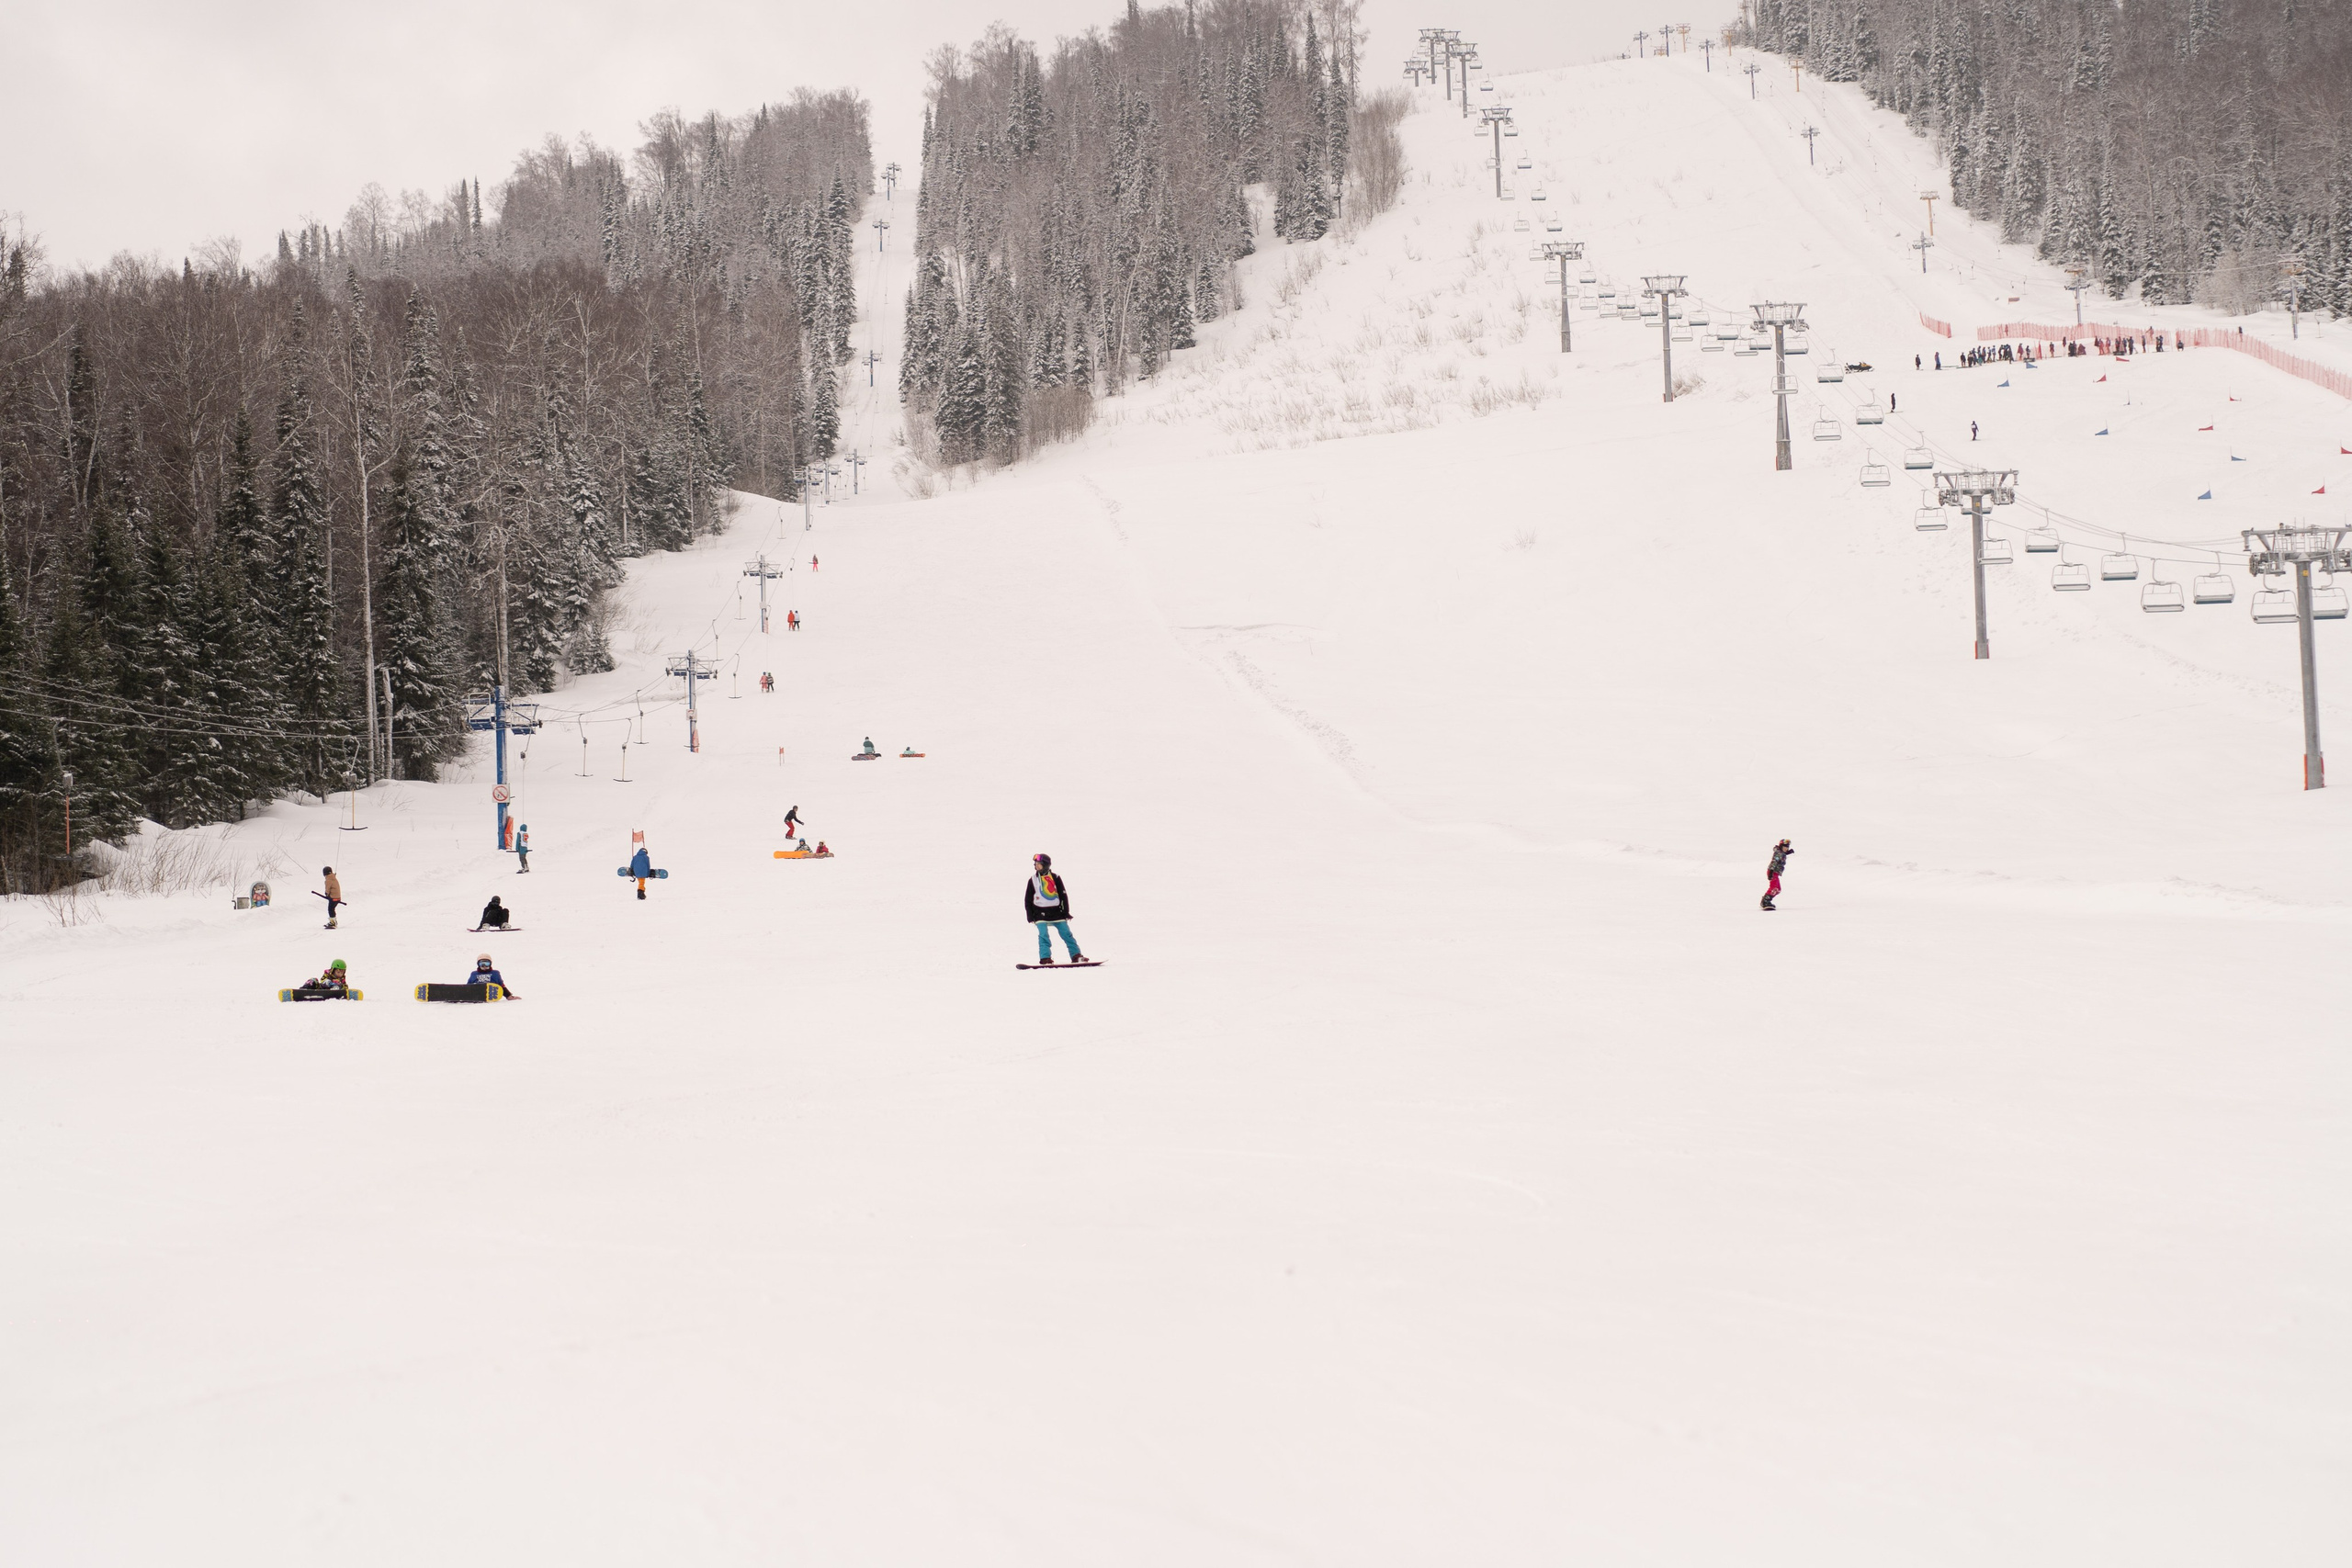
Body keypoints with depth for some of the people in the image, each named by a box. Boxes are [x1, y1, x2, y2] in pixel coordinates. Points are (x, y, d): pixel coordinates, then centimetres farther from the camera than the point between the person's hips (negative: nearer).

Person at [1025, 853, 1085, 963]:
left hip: (1056, 911, 0)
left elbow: (1063, 895, 7)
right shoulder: (1033, 880, 6)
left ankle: (1076, 956, 3)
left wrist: (1066, 912, 1)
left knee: (1066, 933, -1)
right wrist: (1030, 915, 2)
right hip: (1040, 912, 0)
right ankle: (1045, 958, -14)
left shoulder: (1055, 877, 4)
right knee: (1043, 935, -14)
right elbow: (1028, 899, 9)